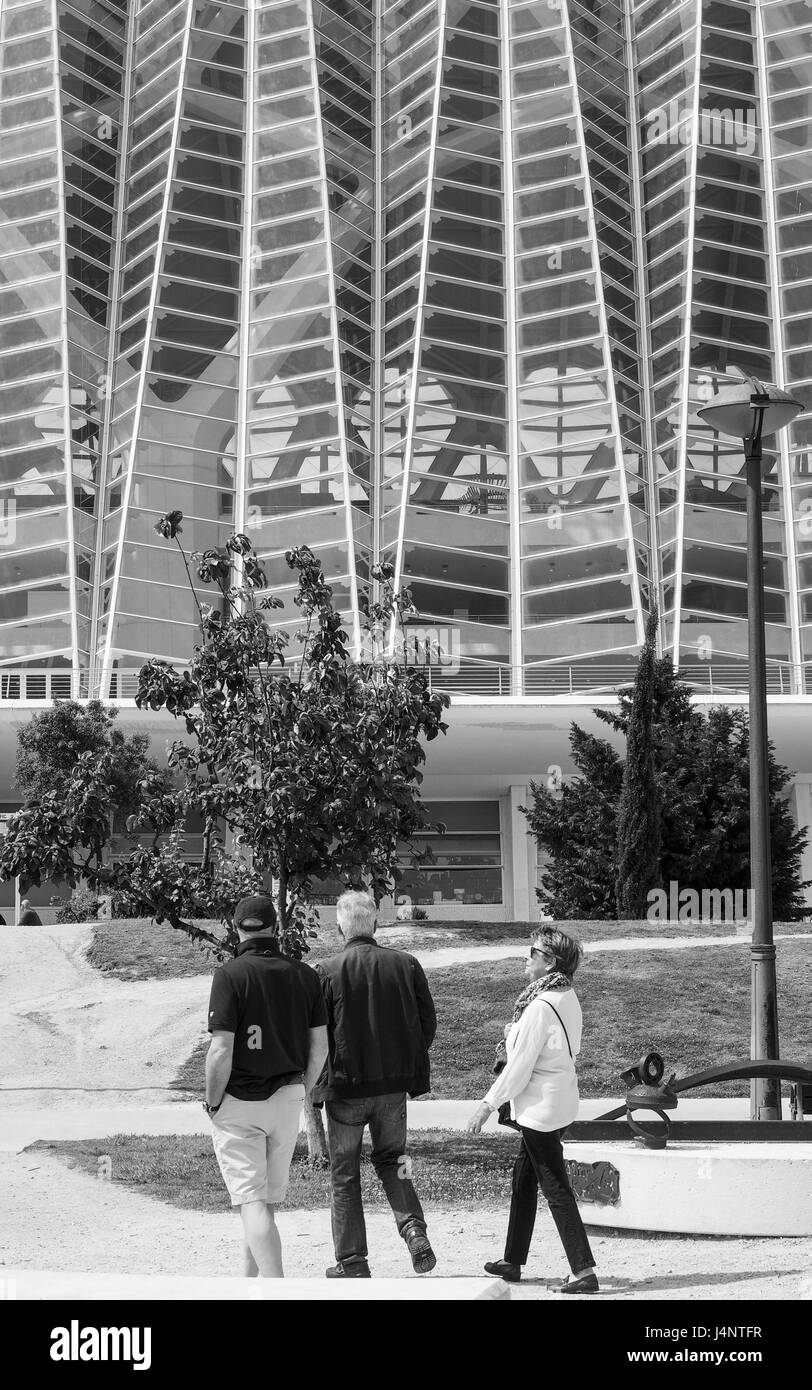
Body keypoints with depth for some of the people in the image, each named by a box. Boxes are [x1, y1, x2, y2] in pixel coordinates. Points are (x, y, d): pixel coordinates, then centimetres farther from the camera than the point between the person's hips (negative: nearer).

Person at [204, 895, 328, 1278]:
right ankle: (250, 1281, 33)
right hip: (287, 1100, 5)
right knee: (270, 1199, 18)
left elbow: (221, 1051, -18)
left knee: (252, 1201, -4)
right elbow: (319, 1048, 4)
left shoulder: (230, 974, -13)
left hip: (239, 1102, -5)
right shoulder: (304, 975, 1)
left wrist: (212, 1103, -5)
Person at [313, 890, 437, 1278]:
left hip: (346, 1085, -3)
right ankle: (414, 1228, 0)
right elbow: (428, 1022, 2)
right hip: (394, 1084, 3)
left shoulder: (327, 972, -12)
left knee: (344, 1174, 11)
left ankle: (352, 1262, 14)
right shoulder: (406, 965, -3)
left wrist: (315, 1086, 3)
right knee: (391, 1158, 21)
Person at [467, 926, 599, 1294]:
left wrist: (488, 1104, -11)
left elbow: (520, 1064, -20)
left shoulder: (540, 1007, -23)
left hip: (541, 1107, -10)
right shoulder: (567, 998, 5)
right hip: (559, 1101, 10)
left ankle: (584, 1272, -3)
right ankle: (513, 1261, 30)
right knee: (523, 1177, 20)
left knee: (556, 1188, -4)